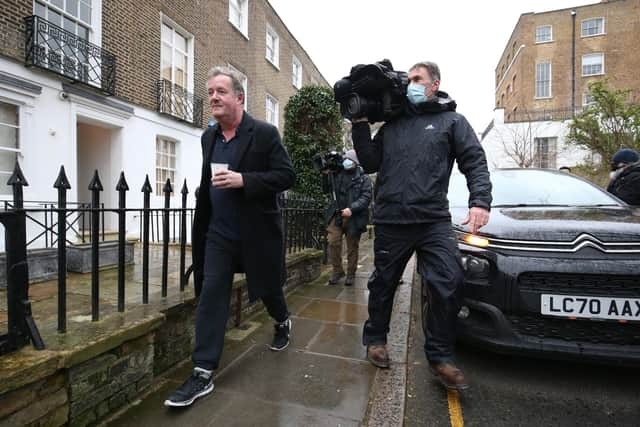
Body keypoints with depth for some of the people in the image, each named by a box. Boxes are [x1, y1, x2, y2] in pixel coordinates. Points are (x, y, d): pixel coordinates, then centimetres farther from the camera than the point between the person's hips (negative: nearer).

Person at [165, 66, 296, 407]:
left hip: (256, 233, -4)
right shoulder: (208, 137, 9)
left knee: (267, 288, 14)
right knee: (211, 297, -1)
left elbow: (287, 175, -14)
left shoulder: (265, 133, -10)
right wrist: (202, 223, 19)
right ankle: (203, 374, 9)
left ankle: (282, 322, 48)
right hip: (218, 233, 5)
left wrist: (243, 180, -25)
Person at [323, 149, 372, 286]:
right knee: (333, 242, -9)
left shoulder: (363, 178, 1)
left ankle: (351, 274, 21)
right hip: (336, 215, 3)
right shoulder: (337, 175, 13)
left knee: (352, 247, 6)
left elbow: (366, 197, -9)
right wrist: (326, 175, 6)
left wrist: (351, 208, -22)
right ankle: (337, 271, 9)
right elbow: (326, 190, 21)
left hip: (354, 217, -2)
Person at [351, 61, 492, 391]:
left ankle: (440, 356, 11)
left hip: (434, 220, -1)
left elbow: (475, 163, 1)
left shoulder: (452, 121, 11)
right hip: (389, 221, 2)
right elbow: (370, 164, 11)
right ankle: (375, 338, 33)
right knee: (383, 283, 11)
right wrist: (360, 126, 4)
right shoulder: (392, 125, 17)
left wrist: (480, 201, -15)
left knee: (449, 283, -10)